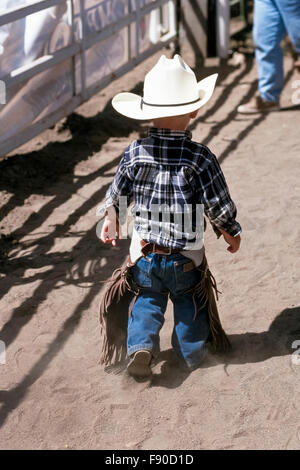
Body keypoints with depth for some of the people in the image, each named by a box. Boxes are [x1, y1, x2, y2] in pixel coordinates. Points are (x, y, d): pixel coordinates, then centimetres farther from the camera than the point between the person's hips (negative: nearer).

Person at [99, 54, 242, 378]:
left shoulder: (134, 153, -11)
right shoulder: (200, 158, -18)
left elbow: (116, 196, 1)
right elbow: (219, 206, -12)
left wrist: (110, 222, 21)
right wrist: (231, 232, 7)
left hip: (144, 254, 1)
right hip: (187, 258, -1)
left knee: (147, 300, 19)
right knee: (189, 301, 21)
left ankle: (141, 346, 2)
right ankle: (192, 351, 29)